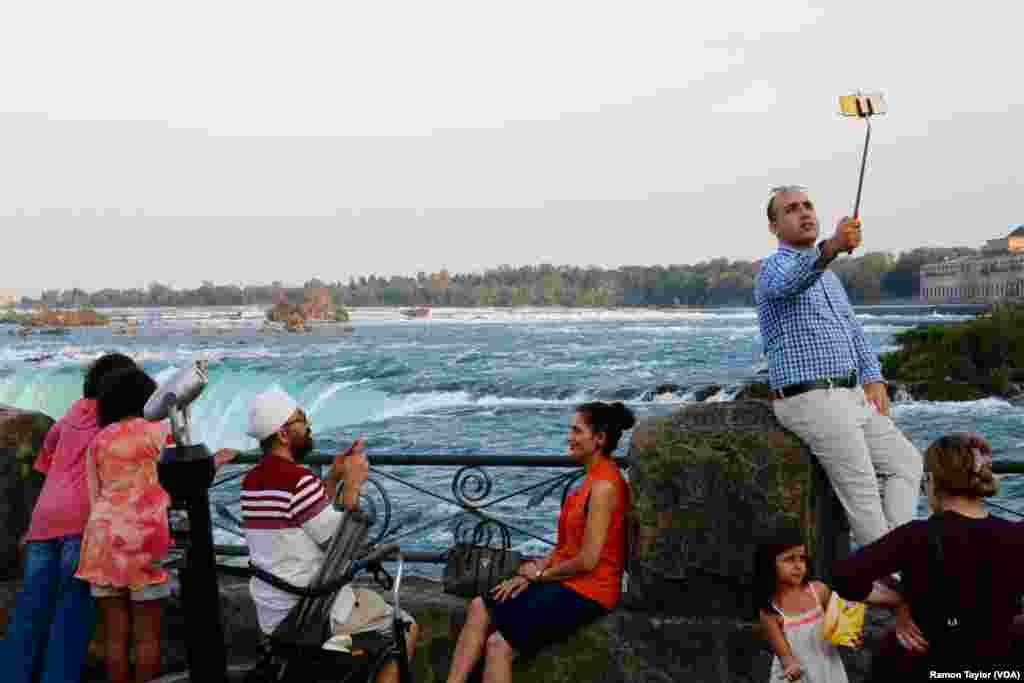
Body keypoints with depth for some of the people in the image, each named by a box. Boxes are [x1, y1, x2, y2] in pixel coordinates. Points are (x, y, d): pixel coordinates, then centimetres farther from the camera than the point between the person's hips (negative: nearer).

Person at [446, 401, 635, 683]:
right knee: (480, 607, -4)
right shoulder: (594, 478, 13)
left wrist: (539, 574, -4)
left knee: (499, 644, -17)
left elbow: (587, 561, -20)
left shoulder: (604, 485, -18)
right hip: (567, 581, 9)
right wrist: (536, 571, 2)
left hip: (587, 591, -9)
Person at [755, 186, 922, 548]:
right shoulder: (773, 268, -9)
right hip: (810, 402, -9)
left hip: (851, 397, 9)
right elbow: (790, 282, -35)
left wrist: (874, 380, 5)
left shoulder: (828, 276, 21)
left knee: (905, 463, 9)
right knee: (863, 492, -7)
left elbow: (853, 331, 22)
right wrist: (832, 246, -53)